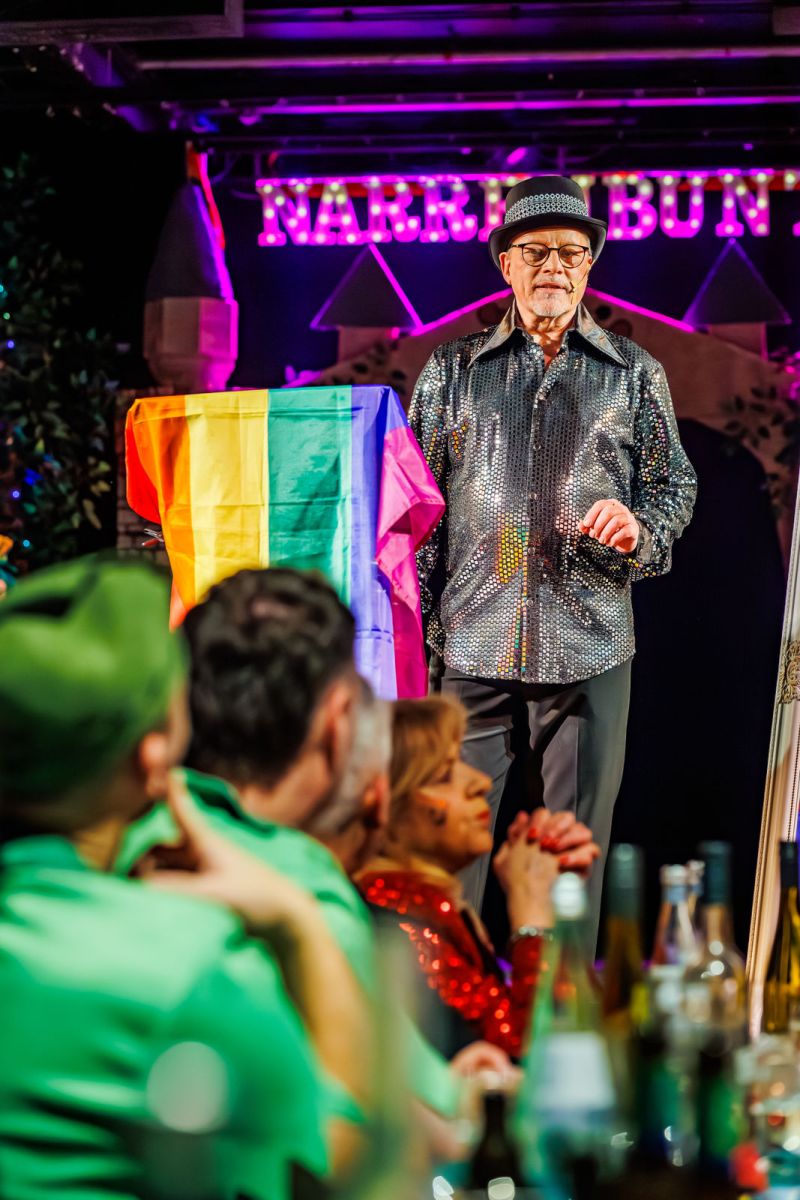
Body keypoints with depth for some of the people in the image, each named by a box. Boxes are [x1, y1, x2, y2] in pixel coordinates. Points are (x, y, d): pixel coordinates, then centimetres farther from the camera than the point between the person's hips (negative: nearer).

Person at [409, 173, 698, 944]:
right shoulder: (451, 371, 8)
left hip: (589, 647, 1)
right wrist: (418, 632, 1)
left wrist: (638, 528, -11)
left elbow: (675, 483, 13)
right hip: (472, 642, 0)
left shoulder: (634, 374, 9)